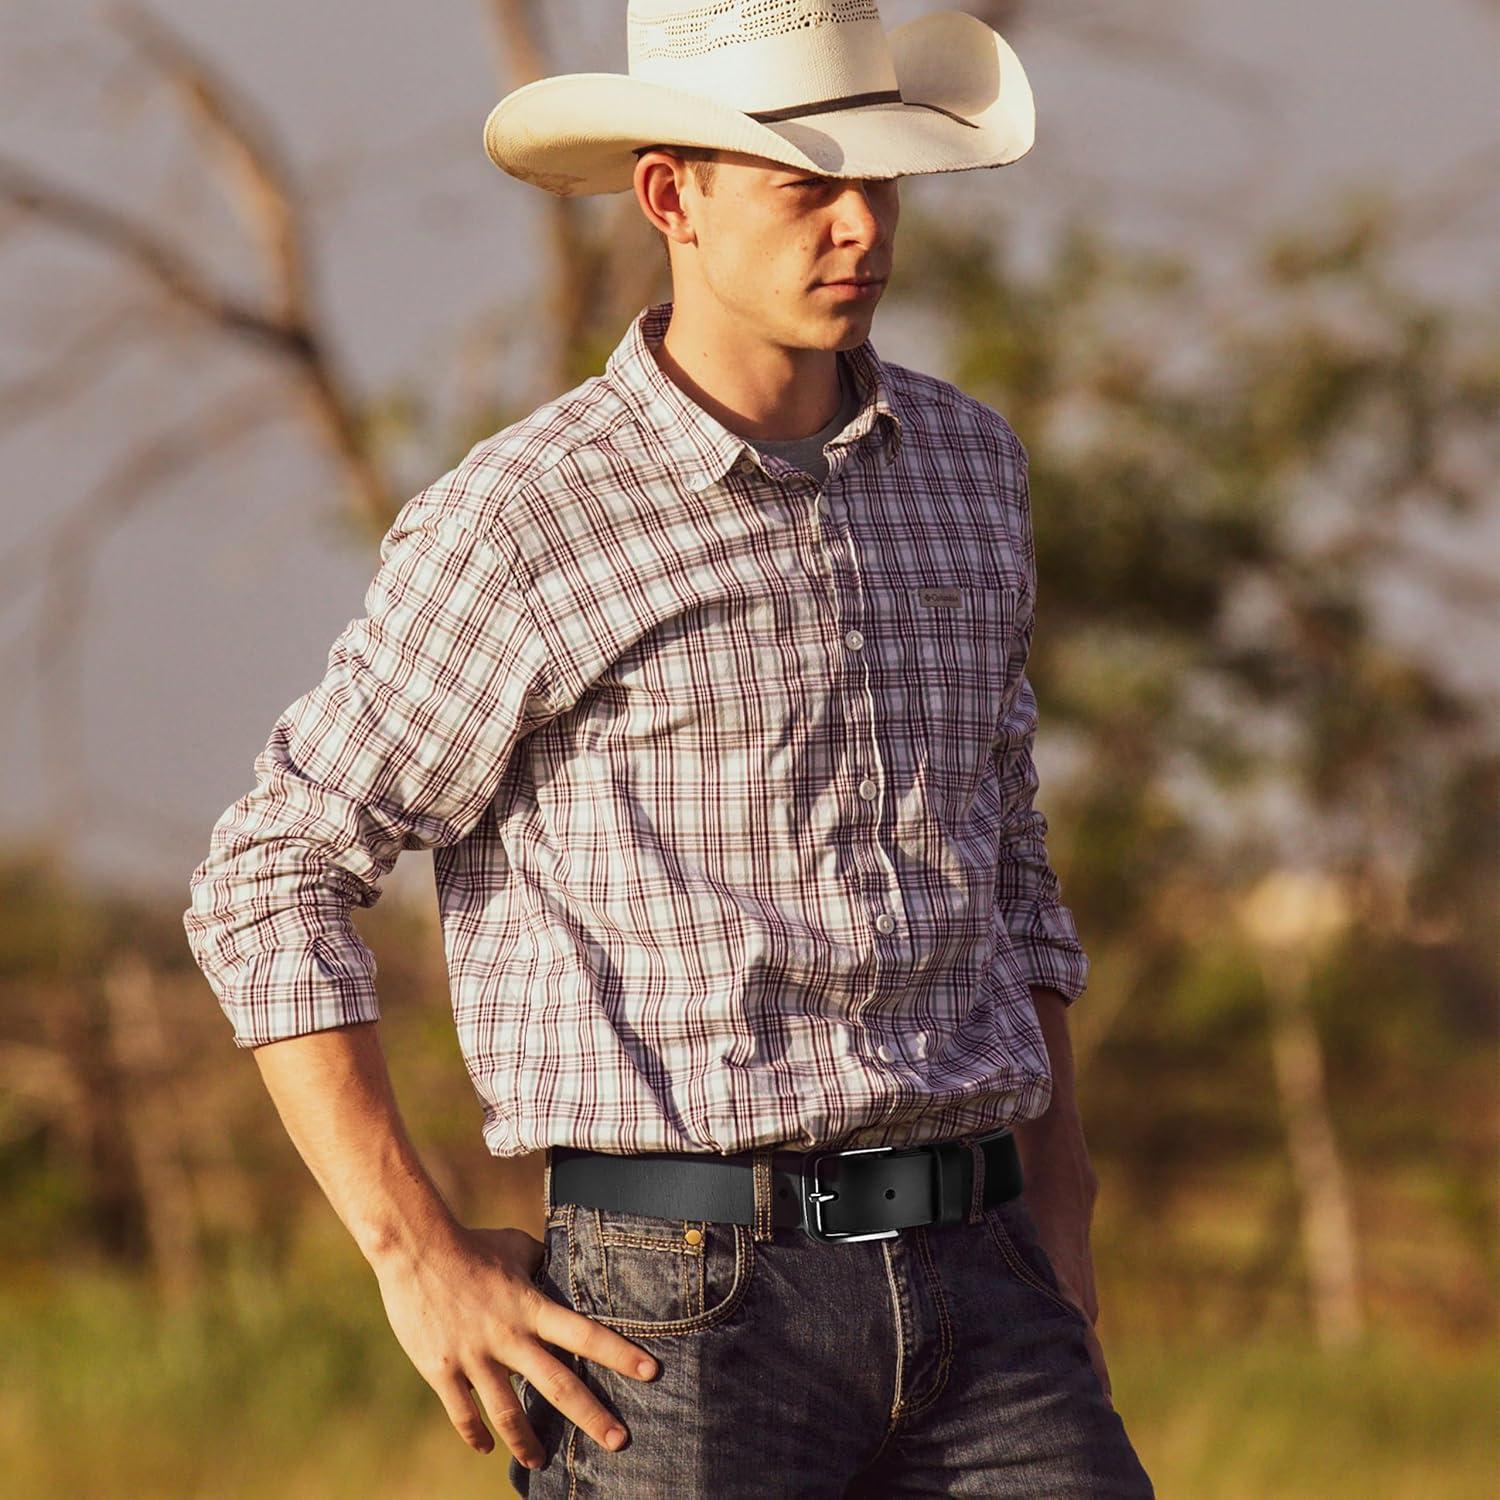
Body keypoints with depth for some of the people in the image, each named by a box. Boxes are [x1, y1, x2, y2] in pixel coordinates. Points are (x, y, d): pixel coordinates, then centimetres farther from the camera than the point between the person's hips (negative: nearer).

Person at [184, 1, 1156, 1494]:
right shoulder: (513, 528, -7)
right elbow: (270, 887, -3)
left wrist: (1061, 1228, 16)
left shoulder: (958, 463, 11)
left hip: (962, 1293, 5)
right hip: (680, 1309, -5)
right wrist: (417, 1259, -10)